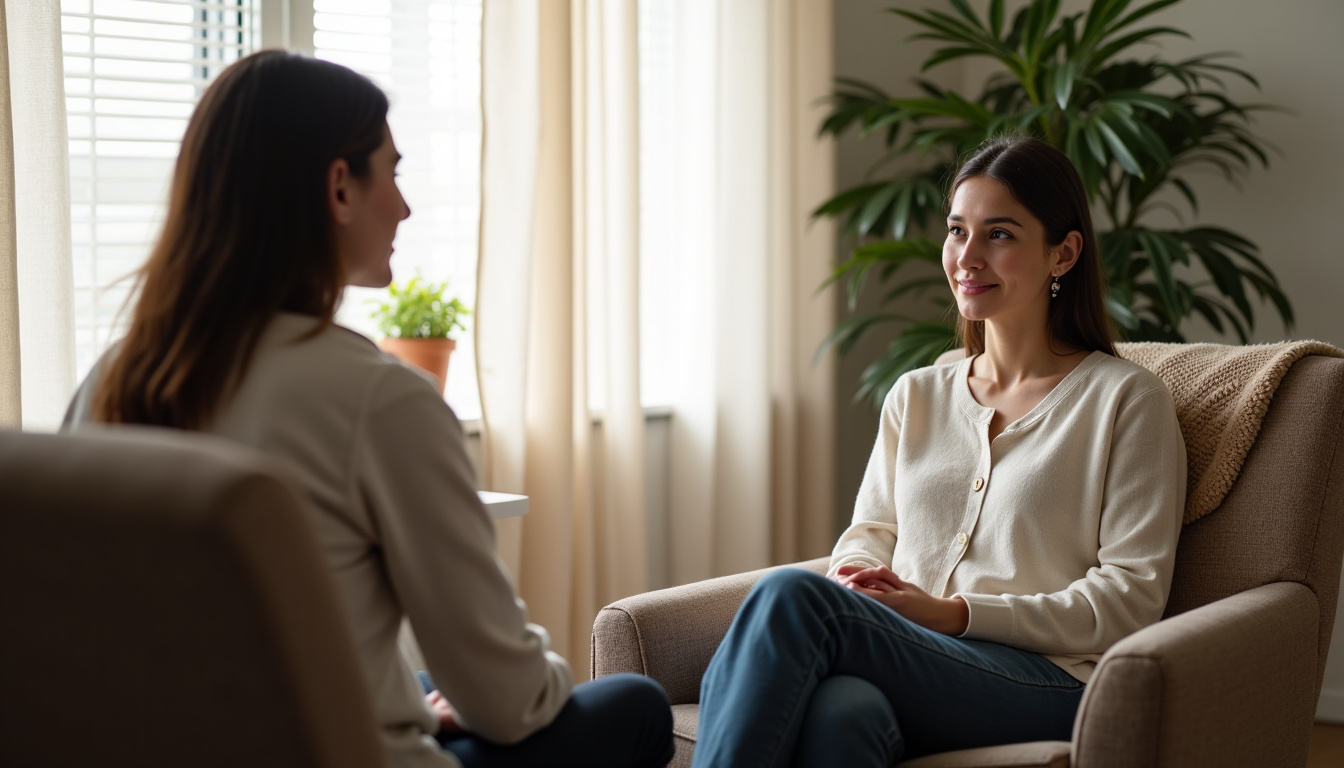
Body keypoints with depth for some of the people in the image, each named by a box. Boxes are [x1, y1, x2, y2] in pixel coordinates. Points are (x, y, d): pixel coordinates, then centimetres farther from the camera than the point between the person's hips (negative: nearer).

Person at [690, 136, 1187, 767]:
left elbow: (1131, 598, 0)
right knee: (836, 710, -38)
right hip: (905, 657, 4)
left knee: (791, 594, -30)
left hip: (1046, 683, -4)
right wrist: (855, 576, -3)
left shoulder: (1125, 399, 7)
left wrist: (955, 614, -10)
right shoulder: (915, 396, 24)